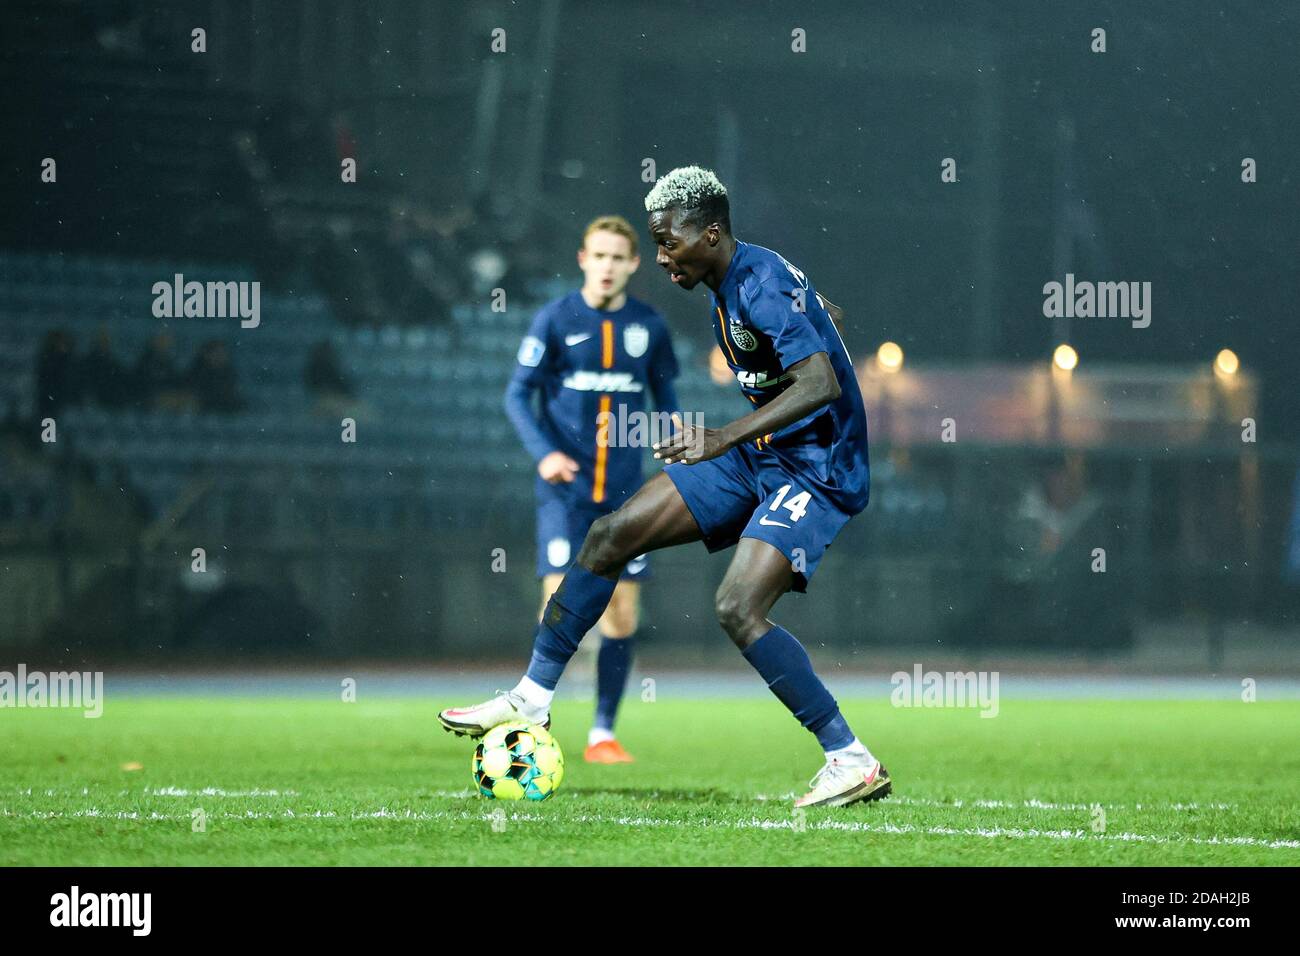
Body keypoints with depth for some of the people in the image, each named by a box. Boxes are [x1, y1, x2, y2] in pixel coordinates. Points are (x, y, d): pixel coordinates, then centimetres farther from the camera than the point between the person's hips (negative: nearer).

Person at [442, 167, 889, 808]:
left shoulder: (764, 285, -22)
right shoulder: (726, 287, 8)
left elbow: (821, 383, -33)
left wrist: (727, 436, -41)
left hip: (815, 467, -10)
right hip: (759, 454, 10)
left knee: (738, 607, -25)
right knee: (611, 536, 4)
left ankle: (853, 763, -16)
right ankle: (533, 697, 14)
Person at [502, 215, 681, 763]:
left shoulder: (649, 326, 5)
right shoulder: (554, 320, -4)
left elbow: (665, 398, 16)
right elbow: (518, 394, -2)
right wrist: (543, 452, -18)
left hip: (624, 492, 3)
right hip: (566, 488, -3)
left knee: (623, 616, 2)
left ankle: (602, 733, 14)